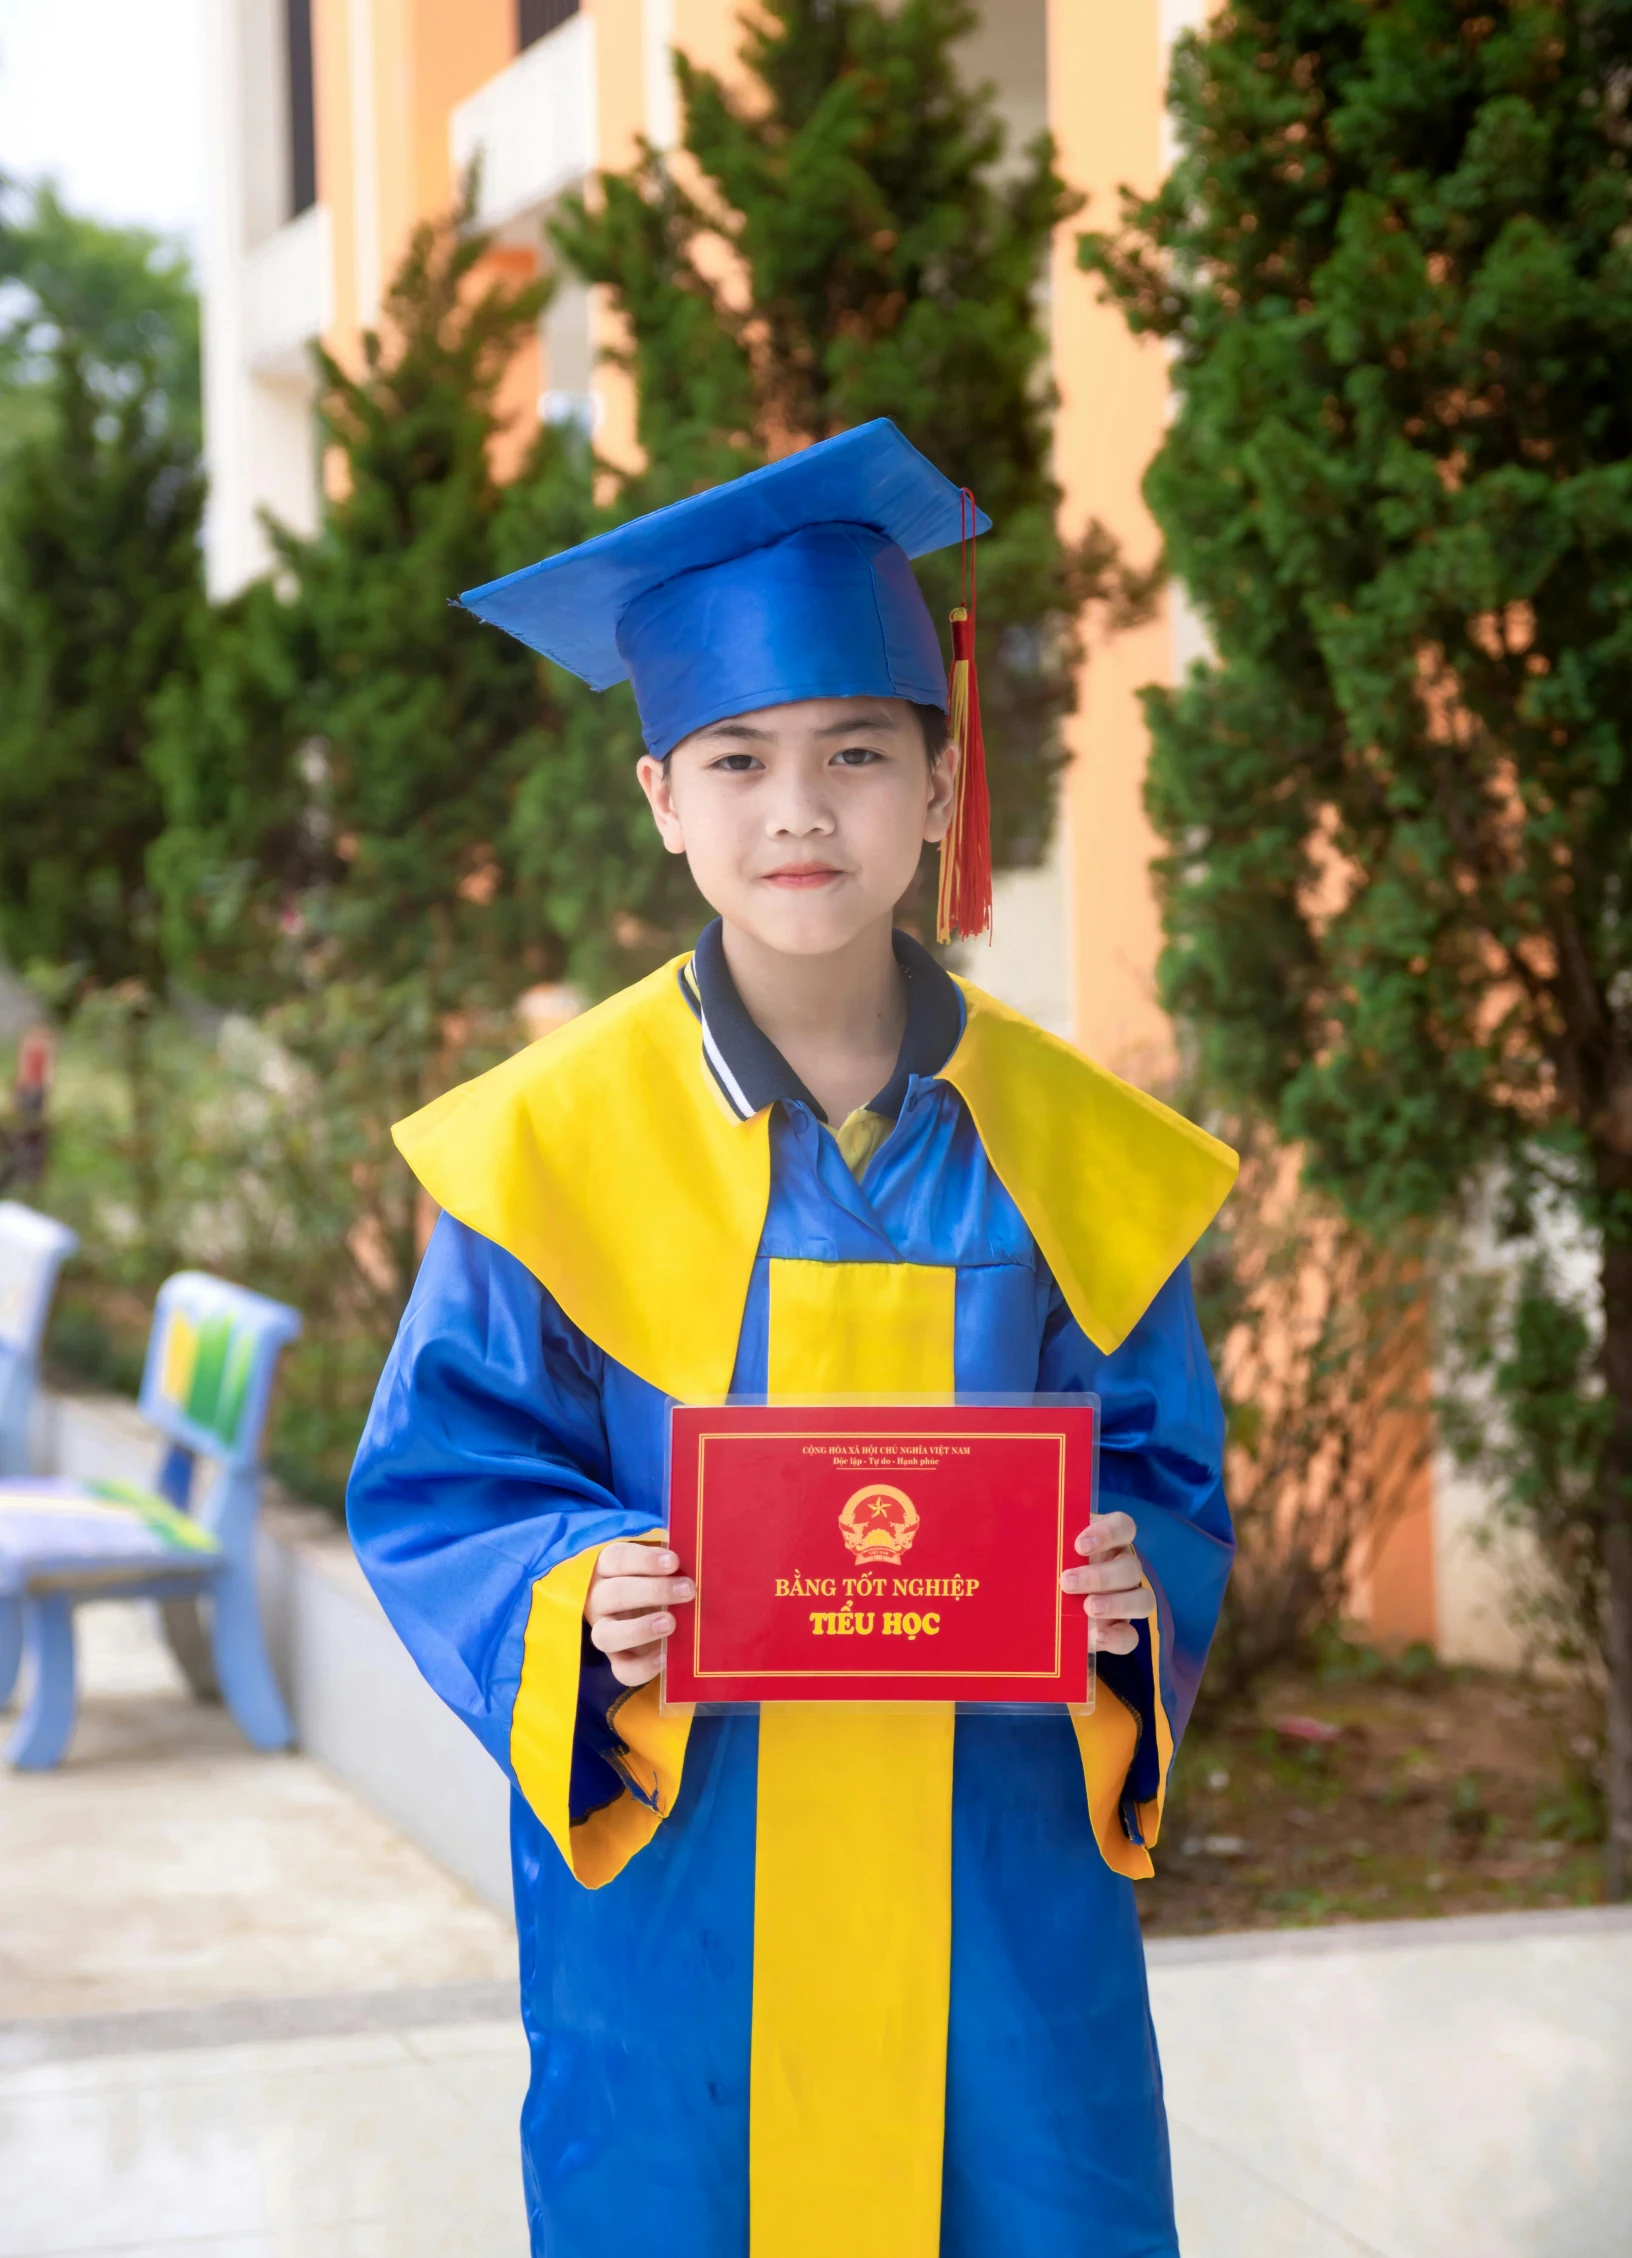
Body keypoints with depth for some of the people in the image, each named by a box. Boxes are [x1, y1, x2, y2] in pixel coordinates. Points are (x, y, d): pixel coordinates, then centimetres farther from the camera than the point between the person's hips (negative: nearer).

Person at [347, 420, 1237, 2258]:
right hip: (680, 1903, -1)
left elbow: (1166, 1473, 6)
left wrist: (1134, 1588, -16)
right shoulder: (558, 1143, -5)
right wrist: (575, 1604, -21)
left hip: (998, 1890, 2)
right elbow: (436, 1490, -1)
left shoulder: (1062, 1149, 1)